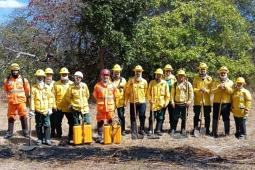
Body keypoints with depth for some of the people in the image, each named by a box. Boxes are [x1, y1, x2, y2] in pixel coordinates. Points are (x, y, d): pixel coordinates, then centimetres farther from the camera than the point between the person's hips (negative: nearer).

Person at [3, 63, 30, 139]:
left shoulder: (23, 79, -2)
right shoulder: (7, 80, -1)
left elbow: (27, 89, 12)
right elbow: (5, 89, 14)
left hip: (21, 101, -1)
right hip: (11, 101, 1)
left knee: (23, 116, 1)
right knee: (11, 117, 9)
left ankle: (25, 132, 9)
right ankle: (9, 132, 19)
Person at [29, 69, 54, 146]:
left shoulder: (47, 87, 3)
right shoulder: (34, 88, 0)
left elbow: (50, 98, 3)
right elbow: (32, 99, -2)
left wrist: (50, 108, -2)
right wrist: (32, 110, -7)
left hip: (46, 110, 0)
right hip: (38, 110, 0)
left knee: (47, 125, 0)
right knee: (38, 125, 10)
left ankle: (47, 139, 8)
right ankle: (40, 139, 20)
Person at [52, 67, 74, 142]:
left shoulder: (72, 84, 4)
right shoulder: (56, 84, 5)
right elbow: (53, 95, 3)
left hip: (69, 108, -1)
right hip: (59, 107, 1)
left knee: (72, 122, 3)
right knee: (57, 122, 9)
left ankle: (71, 136, 17)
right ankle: (59, 134, 29)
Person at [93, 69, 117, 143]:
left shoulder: (112, 85, 3)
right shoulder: (97, 85, -2)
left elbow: (115, 96, 12)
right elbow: (95, 95, 9)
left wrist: (110, 102, 12)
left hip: (110, 107, 1)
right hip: (101, 107, -1)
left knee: (110, 121, 8)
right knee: (100, 122, 2)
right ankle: (99, 136, 9)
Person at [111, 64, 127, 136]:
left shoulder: (123, 80, 7)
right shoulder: (110, 80, 6)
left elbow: (126, 91, 4)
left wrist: (125, 100, -3)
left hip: (120, 101, 0)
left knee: (121, 116, 3)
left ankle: (123, 130, 12)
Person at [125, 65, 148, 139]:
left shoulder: (144, 81, 5)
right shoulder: (131, 80, 1)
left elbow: (146, 92, 8)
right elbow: (127, 92, -1)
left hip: (142, 102, 1)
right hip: (133, 102, -1)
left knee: (142, 117, 6)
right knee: (133, 117, 1)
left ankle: (142, 130, 23)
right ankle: (134, 132, 6)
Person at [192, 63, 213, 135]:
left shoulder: (209, 78, 5)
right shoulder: (196, 78, 4)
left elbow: (211, 89, 2)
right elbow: (193, 88, 1)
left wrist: (206, 90, -18)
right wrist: (199, 90, -18)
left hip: (207, 101, 0)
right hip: (197, 100, 0)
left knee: (207, 116, 5)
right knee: (196, 115, 4)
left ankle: (207, 130, 15)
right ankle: (195, 129, 15)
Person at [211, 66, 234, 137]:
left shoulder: (230, 82, 7)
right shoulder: (216, 82, 8)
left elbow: (231, 91, -6)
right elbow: (212, 91, -3)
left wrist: (225, 87, -19)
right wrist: (219, 88, -17)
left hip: (226, 103, -1)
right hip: (217, 103, 1)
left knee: (226, 118, 3)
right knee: (215, 118, 4)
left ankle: (227, 133, 13)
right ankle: (214, 132, 12)